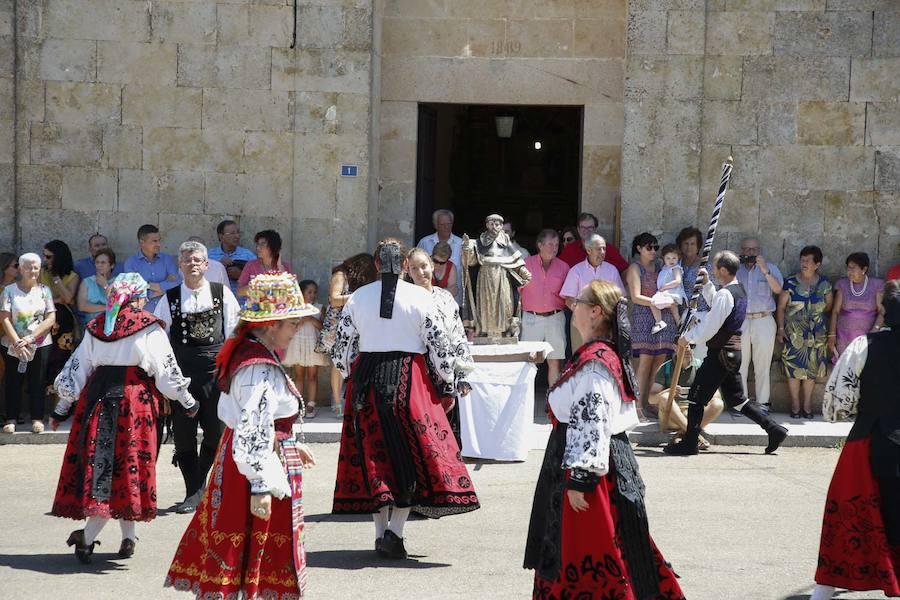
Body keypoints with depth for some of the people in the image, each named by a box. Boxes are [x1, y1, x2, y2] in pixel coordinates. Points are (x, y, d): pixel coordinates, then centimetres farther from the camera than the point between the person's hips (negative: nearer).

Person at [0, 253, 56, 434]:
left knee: (37, 382, 2)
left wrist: (30, 338, -13)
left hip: (40, 345, 1)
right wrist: (17, 342, -16)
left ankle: (37, 418, 9)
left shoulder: (44, 291, 4)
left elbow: (51, 319, -3)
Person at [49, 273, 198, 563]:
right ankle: (88, 534, -12)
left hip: (97, 399, 4)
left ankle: (128, 537, 13)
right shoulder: (149, 327, -2)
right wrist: (187, 400, 13)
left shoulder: (95, 327, 10)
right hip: (136, 401, -4)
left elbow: (76, 369, 13)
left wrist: (61, 409, 21)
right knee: (127, 465, -2)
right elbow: (166, 369, 0)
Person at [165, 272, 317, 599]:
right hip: (257, 465, -10)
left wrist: (291, 444, 28)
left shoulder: (247, 351, 10)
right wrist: (260, 486, -27)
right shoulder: (261, 368, -22)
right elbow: (254, 432, -27)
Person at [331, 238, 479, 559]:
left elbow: (341, 346, 7)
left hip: (366, 379, 3)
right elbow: (439, 345, -3)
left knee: (373, 452, 10)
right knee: (413, 455, 4)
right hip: (409, 378, -3)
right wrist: (448, 387, 7)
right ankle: (395, 531, -8)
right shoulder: (420, 298, -4)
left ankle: (380, 532, 11)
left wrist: (350, 375, 25)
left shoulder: (357, 298, 3)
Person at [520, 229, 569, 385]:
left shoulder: (563, 267, 6)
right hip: (531, 318, -2)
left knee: (555, 362, 2)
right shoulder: (526, 264, 0)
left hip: (555, 318, 2)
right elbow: (519, 290, 7)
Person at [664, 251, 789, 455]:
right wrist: (707, 284, 22)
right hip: (734, 352, 9)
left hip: (720, 353, -9)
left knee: (697, 397, -1)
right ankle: (773, 429, 12)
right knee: (736, 399, 16)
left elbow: (710, 326, -19)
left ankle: (689, 443, 2)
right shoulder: (739, 291, 11)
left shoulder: (725, 294, -19)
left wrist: (688, 337, -6)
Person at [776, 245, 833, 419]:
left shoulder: (824, 284, 1)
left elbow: (829, 305, 16)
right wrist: (781, 329, -5)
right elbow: (781, 307, -1)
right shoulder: (790, 283, -4)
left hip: (816, 332, 2)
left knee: (811, 368, 4)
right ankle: (795, 405, 8)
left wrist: (817, 313, 4)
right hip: (794, 332, -2)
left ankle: (807, 405, 14)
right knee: (794, 367, -2)